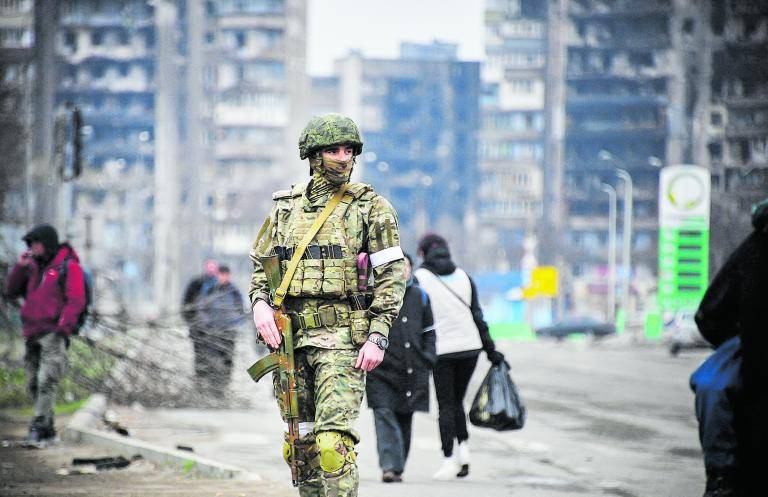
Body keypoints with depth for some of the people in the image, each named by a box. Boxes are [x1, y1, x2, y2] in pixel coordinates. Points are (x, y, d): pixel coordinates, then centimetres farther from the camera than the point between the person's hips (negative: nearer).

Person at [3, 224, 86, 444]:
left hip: (53, 334, -7)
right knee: (34, 384, 5)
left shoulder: (68, 266, -1)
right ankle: (48, 430, 10)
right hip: (32, 335, 7)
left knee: (47, 380, -18)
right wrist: (20, 266, 3)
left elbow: (76, 301, -9)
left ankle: (39, 426, -24)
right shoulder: (34, 268, 19)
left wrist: (63, 327, -20)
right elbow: (11, 291, 16)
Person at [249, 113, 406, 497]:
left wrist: (378, 336, -11)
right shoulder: (286, 206, 13)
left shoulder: (370, 207, 1)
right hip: (290, 336, 5)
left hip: (342, 337, -5)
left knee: (333, 439, -18)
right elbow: (261, 266, 19)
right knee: (302, 440, 9)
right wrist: (260, 304, -3)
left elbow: (392, 274, -2)